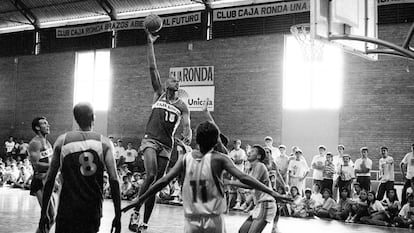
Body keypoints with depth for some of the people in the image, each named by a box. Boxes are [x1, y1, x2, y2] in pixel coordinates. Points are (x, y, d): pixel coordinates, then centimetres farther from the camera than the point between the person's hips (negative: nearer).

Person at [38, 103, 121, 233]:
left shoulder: (62, 141, 1)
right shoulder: (103, 143, -1)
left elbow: (50, 180, 1)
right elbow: (114, 181, -9)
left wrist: (43, 213, 8)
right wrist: (118, 216, -5)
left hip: (67, 210, -1)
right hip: (93, 211, 1)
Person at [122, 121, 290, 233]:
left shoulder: (186, 158, 2)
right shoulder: (218, 159, -5)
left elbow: (164, 181, 0)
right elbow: (243, 178, -14)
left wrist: (140, 200, 8)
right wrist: (271, 192, -15)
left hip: (191, 219, 2)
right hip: (213, 219, -2)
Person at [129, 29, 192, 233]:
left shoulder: (182, 106, 10)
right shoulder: (159, 94, 9)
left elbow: (186, 126, 0)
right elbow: (152, 68, 2)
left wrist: (187, 136, -24)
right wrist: (150, 44, -4)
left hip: (166, 146, 3)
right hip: (150, 140, -3)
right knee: (151, 175, -25)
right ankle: (136, 212, -10)